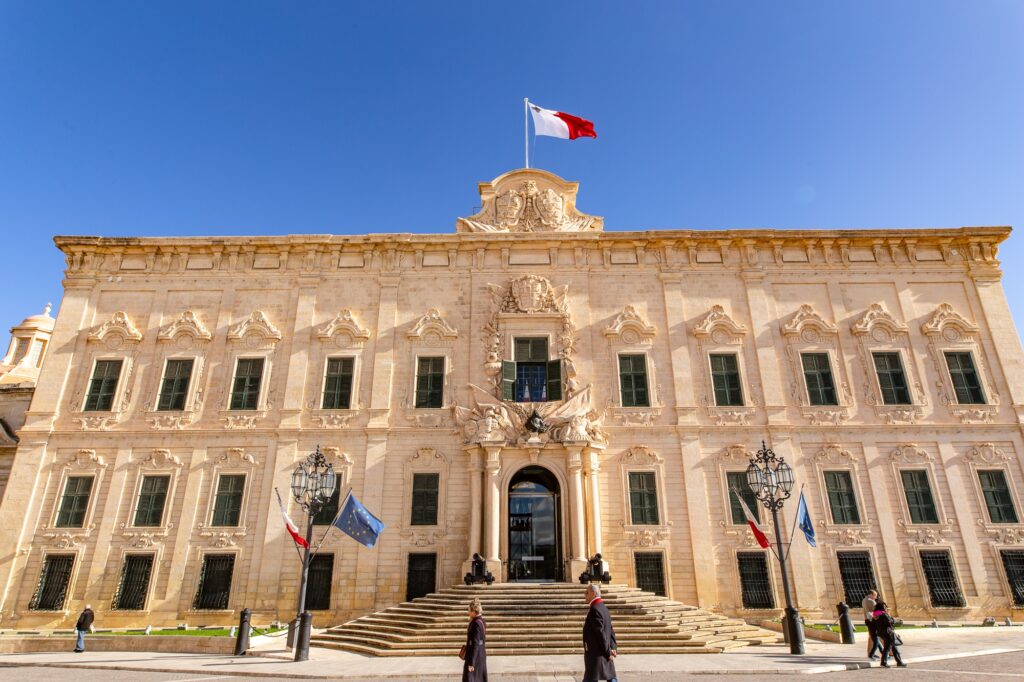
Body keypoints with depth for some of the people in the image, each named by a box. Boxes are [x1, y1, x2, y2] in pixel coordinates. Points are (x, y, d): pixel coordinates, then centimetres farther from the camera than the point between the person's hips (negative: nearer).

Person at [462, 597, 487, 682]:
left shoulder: (476, 624, -22)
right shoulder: (482, 621, 5)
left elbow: (475, 644, -23)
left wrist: (471, 662, -20)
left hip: (475, 656, -9)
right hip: (481, 655, 9)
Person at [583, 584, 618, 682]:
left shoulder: (595, 609, -19)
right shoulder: (603, 607, 10)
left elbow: (600, 632, -20)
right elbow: (610, 630, 12)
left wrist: (608, 651, -14)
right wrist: (613, 647, 6)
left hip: (596, 653, -9)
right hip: (604, 652, 9)